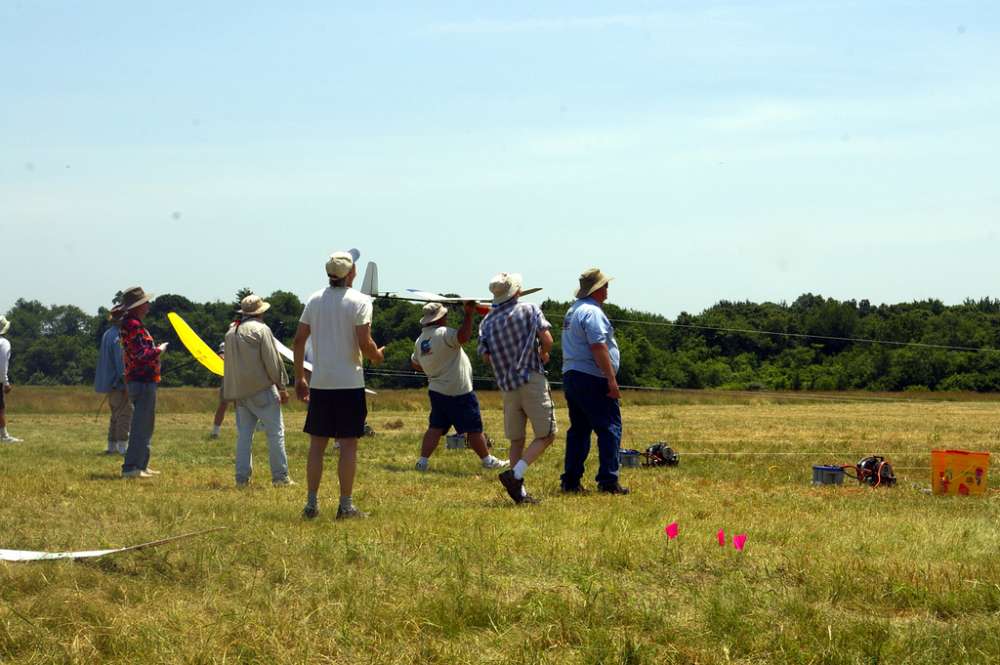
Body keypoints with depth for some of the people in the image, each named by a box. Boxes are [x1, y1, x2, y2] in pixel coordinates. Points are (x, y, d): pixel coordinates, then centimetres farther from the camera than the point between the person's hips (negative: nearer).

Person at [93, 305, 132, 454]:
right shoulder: (119, 336, -17)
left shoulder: (107, 334, 14)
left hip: (109, 384, 10)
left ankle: (111, 447, 18)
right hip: (119, 384, -10)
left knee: (115, 417, 15)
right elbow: (121, 362, -21)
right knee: (124, 416, -7)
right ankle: (122, 448, -8)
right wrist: (127, 385, -20)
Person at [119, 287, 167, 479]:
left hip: (140, 382, 11)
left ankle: (140, 465, 22)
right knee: (141, 427, -10)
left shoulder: (130, 324, 18)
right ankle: (131, 468, -11)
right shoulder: (133, 326, -16)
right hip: (143, 383, -11)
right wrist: (159, 350, -10)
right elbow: (141, 355, -24)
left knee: (144, 427, 17)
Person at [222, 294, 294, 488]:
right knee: (275, 432, -2)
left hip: (240, 392, 7)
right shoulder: (261, 330, -9)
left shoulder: (231, 333, 13)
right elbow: (272, 361, -10)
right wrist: (282, 387, -4)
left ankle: (242, 478, 7)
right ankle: (280, 477, -3)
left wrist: (231, 393, 23)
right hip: (262, 390, -7)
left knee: (244, 435, 10)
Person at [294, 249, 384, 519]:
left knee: (317, 444, 9)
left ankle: (311, 504, 10)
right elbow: (364, 344, -15)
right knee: (348, 444, 1)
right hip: (349, 382, -4)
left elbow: (299, 339, 6)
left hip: (320, 383, 4)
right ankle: (346, 506, 2)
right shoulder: (359, 301, -8)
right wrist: (377, 356, 8)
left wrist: (299, 377, 14)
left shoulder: (315, 299, 6)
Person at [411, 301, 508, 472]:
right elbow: (463, 337, -35)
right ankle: (487, 460, 10)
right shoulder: (443, 334, -18)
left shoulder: (420, 340, 8)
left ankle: (422, 461, 1)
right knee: (473, 428, 2)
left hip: (436, 390, 7)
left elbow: (415, 363, 20)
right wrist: (468, 314, -27)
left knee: (435, 427, 9)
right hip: (458, 392, -7)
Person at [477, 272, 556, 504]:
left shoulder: (488, 320, 9)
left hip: (507, 386, 5)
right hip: (532, 380, -5)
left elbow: (486, 356, 8)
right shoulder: (530, 309, -1)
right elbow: (547, 339, -9)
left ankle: (520, 492, 5)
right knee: (546, 435, -1)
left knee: (516, 441, 11)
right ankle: (515, 474, -17)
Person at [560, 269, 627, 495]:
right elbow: (598, 347, -21)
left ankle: (571, 481, 10)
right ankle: (608, 481, -12)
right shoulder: (592, 312, -13)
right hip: (592, 379, -10)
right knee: (610, 428, -7)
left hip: (570, 376, 10)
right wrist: (611, 379, -22)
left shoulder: (573, 310, 19)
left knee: (579, 429, 13)